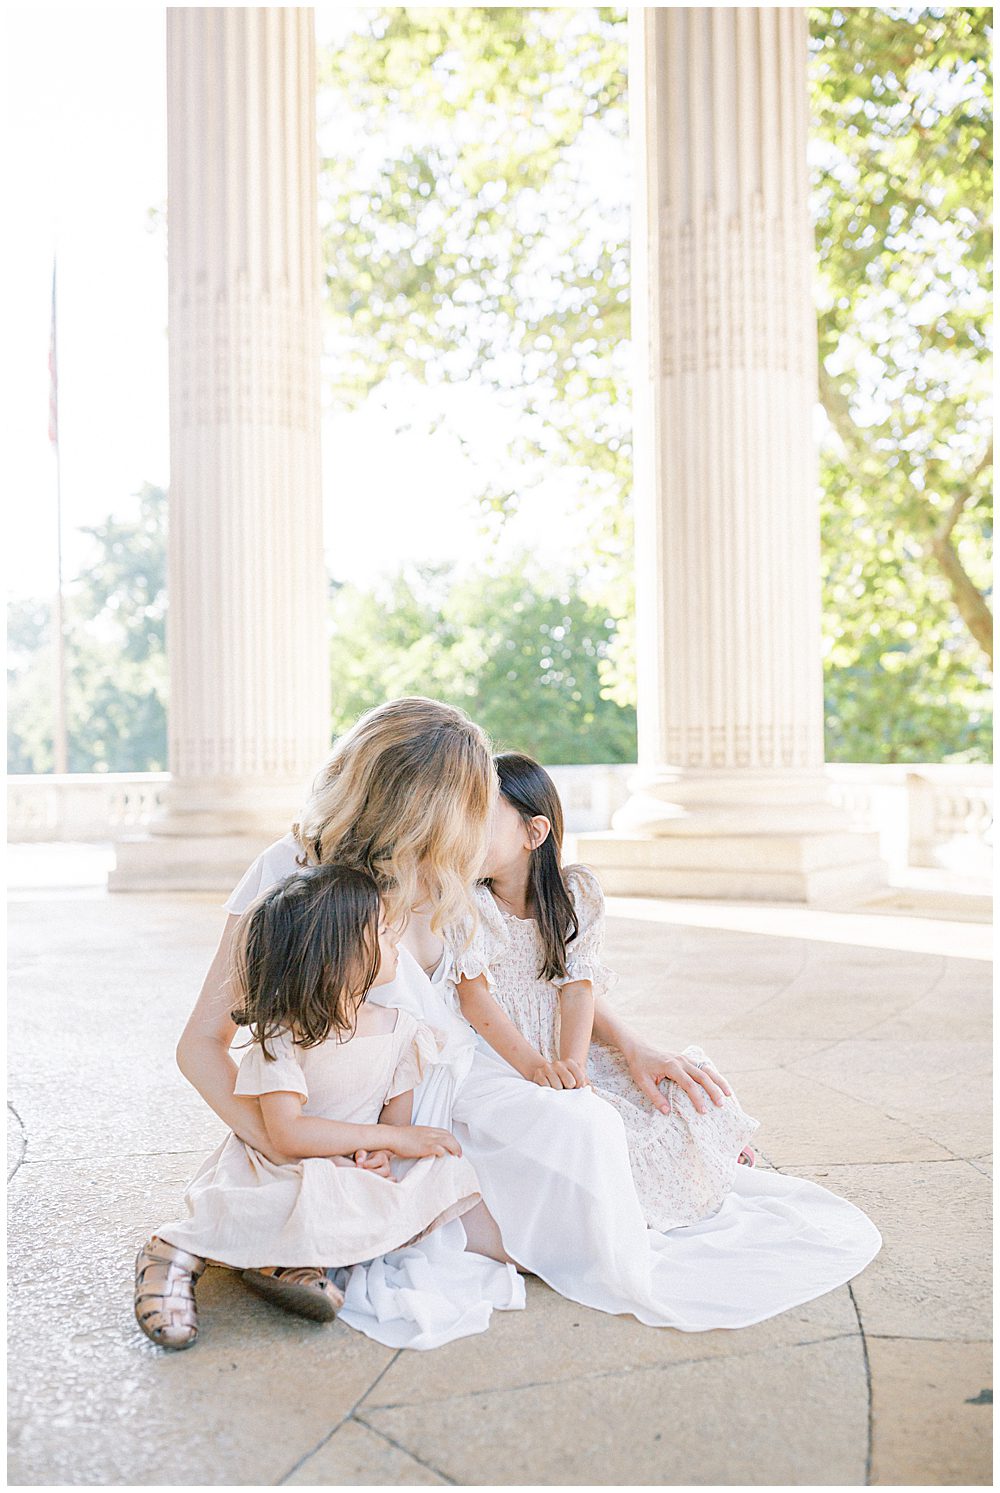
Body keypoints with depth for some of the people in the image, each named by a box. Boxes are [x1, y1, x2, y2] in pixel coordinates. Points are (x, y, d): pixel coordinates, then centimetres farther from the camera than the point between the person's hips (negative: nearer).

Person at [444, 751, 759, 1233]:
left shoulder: (577, 891, 0)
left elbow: (577, 986, -8)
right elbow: (473, 995, -19)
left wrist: (570, 1063, -25)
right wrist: (533, 1065, -32)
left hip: (566, 1053, 4)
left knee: (683, 1084, -9)